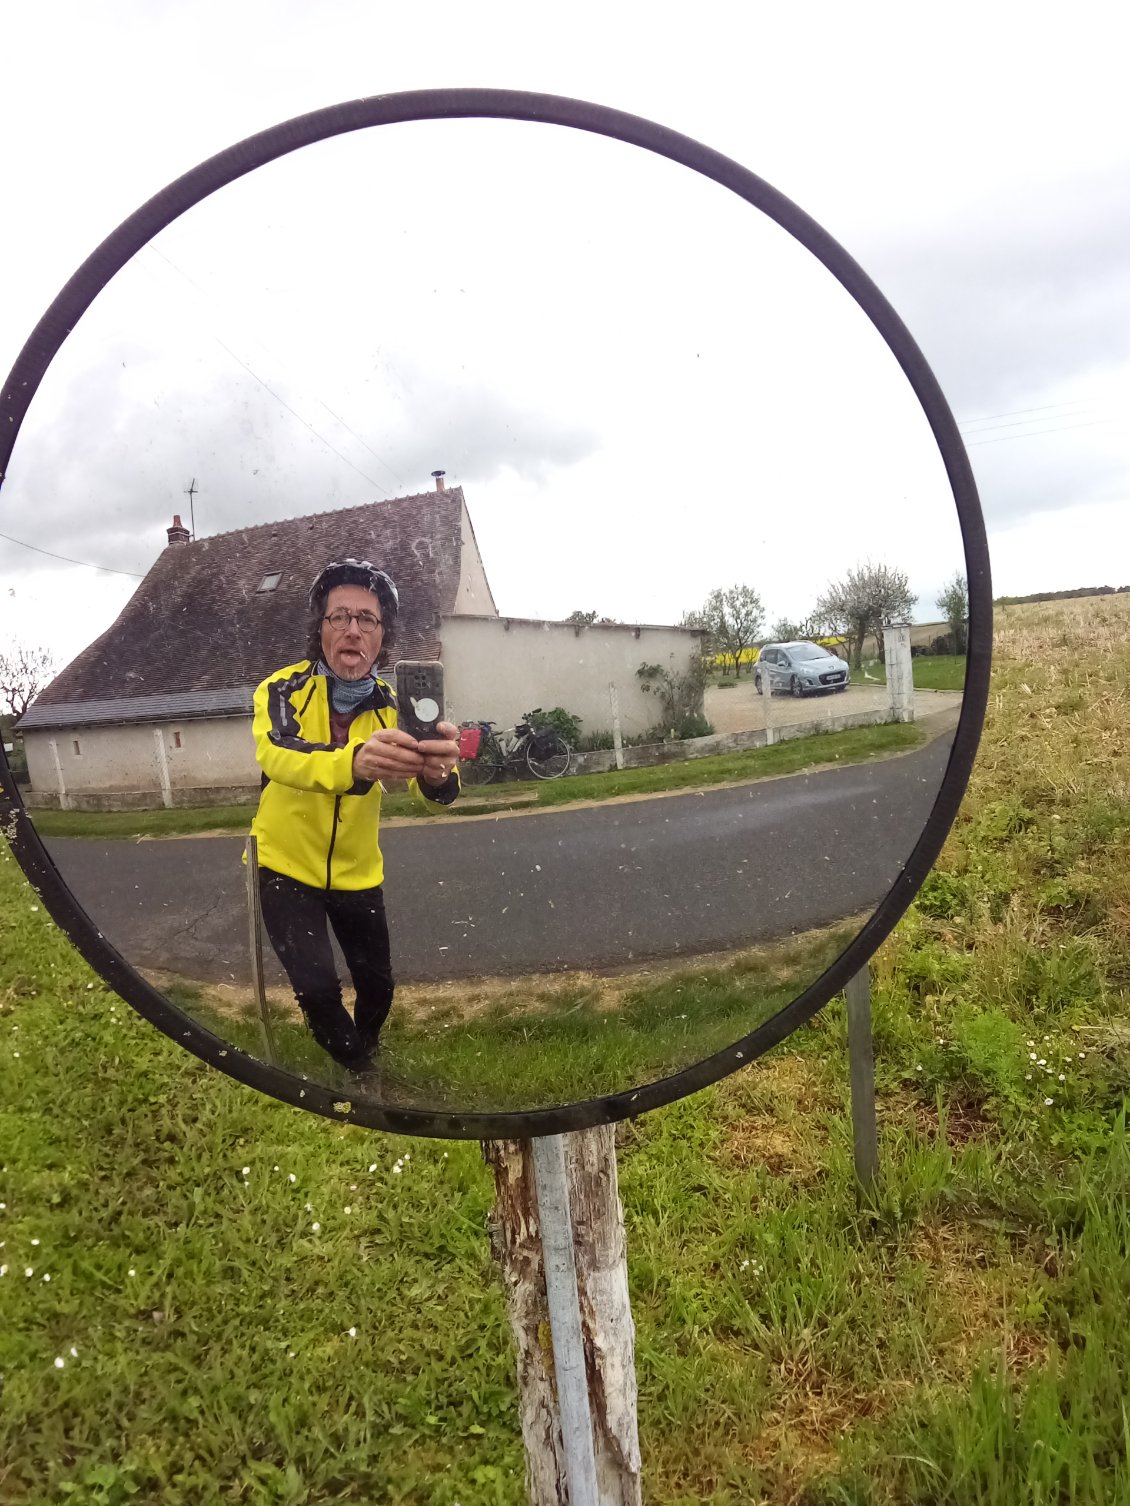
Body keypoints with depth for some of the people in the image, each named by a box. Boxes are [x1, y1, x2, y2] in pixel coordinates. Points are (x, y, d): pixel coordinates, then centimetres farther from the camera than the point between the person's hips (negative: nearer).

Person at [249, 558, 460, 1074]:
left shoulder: (391, 705, -9)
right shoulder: (283, 688, -16)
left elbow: (433, 790, -25)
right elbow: (275, 754, -38)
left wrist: (438, 769, -51)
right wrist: (353, 762, -59)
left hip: (357, 873, 3)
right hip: (286, 867, -3)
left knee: (377, 986, 12)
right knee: (317, 988, -15)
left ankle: (365, 1057, 45)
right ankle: (357, 1070, 15)